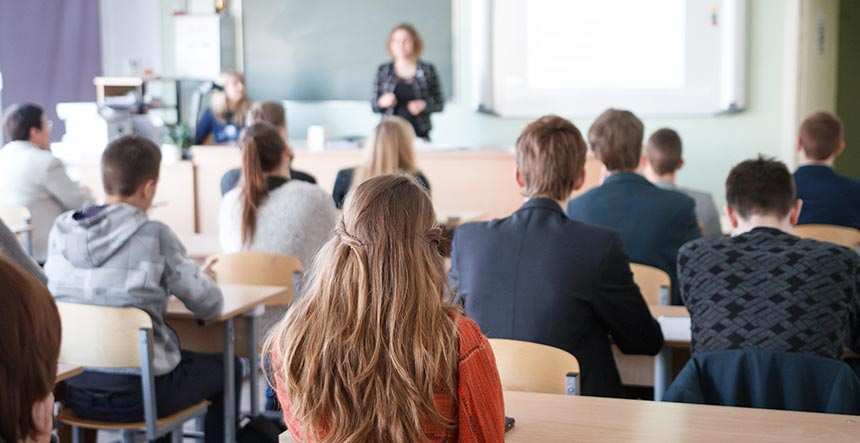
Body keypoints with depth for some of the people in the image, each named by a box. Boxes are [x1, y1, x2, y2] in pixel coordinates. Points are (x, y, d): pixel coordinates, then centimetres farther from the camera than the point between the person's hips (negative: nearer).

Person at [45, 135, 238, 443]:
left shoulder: (60, 230, -3)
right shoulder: (155, 237, -17)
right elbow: (210, 305, -10)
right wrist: (203, 278, 12)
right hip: (134, 395, -6)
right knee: (226, 368, 22)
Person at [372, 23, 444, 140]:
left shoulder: (427, 69, 3)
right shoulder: (383, 70, 7)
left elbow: (440, 104, 6)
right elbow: (374, 107, 10)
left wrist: (424, 105, -11)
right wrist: (382, 103, -10)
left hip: (419, 134, -1)